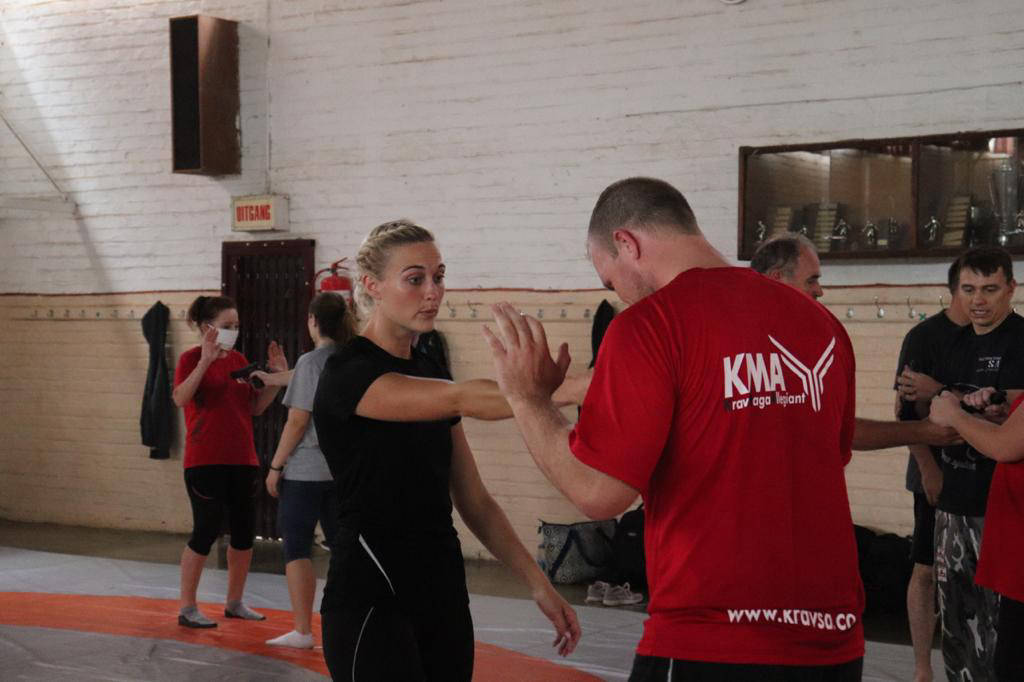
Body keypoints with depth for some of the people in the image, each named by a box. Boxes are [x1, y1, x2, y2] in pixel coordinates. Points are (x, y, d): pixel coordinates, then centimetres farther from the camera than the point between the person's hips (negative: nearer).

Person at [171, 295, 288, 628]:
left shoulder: (238, 360, 13)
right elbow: (180, 398, -22)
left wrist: (277, 377, 3)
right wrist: (205, 361, -31)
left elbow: (256, 406, 15)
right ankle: (187, 608, 5)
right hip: (205, 461, -7)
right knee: (206, 530, -6)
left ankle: (235, 602, 23)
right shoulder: (192, 357, -6)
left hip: (242, 460, 7)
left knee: (244, 531, 9)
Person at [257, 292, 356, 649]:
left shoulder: (312, 361, -13)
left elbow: (297, 421, -15)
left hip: (305, 470, -6)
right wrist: (273, 378, 42)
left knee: (297, 548, 1)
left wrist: (276, 465, -6)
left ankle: (303, 631, 0)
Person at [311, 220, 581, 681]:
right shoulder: (348, 373, -12)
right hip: (371, 602, -8)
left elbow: (474, 501, 13)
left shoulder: (430, 375, 13)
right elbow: (462, 400, -29)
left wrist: (538, 584, 5)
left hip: (442, 596, 8)